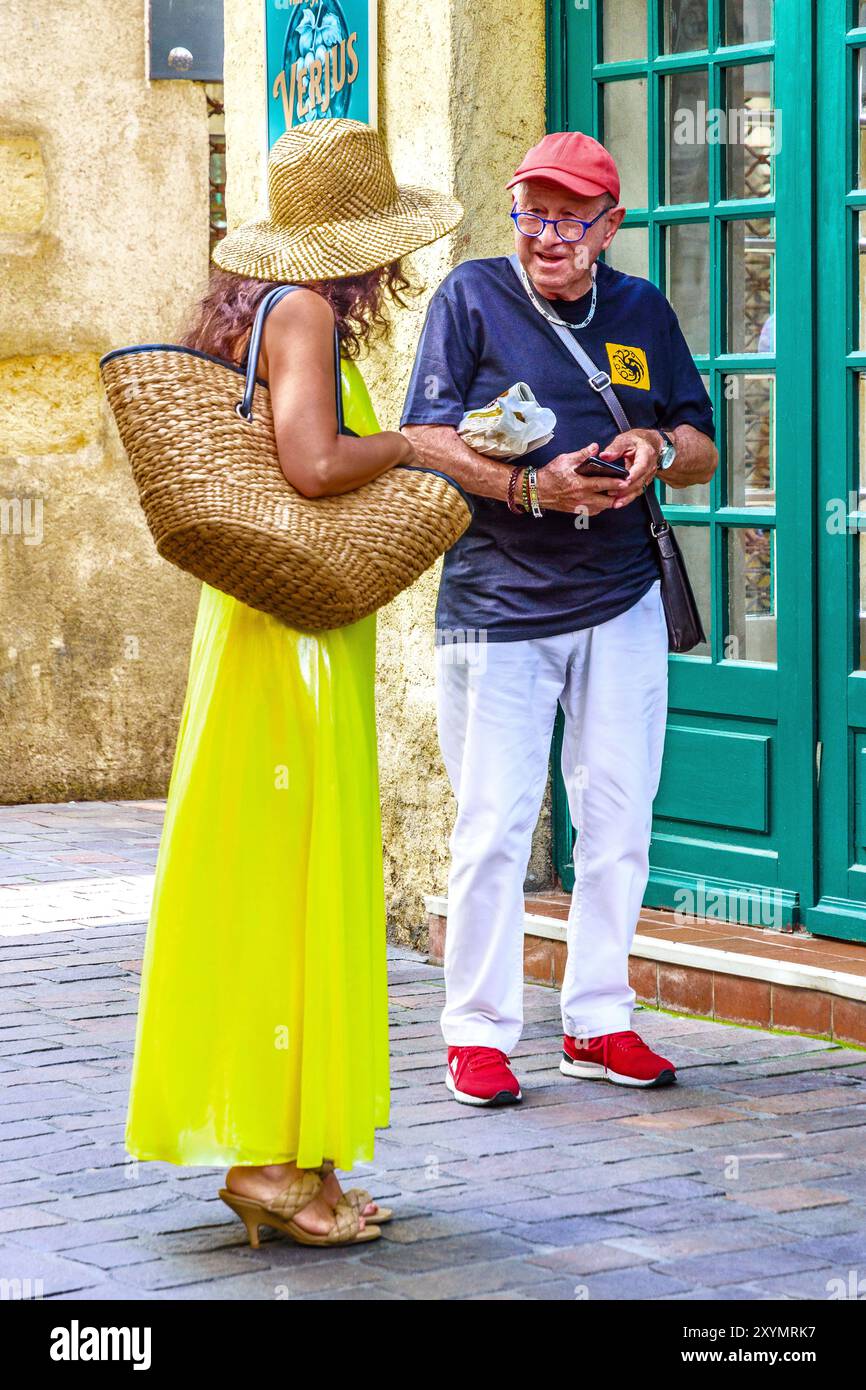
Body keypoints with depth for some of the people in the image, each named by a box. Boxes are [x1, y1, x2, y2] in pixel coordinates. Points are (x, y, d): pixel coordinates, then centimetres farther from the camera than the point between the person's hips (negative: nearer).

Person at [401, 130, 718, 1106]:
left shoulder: (643, 311, 11)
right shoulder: (472, 296, -1)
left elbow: (702, 451, 15)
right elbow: (424, 440, -7)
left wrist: (658, 449, -9)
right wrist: (531, 488, -21)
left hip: (621, 602, 4)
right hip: (497, 603, -4)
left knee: (619, 818, 6)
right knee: (494, 824, -3)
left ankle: (598, 1022, 18)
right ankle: (478, 1031, 7)